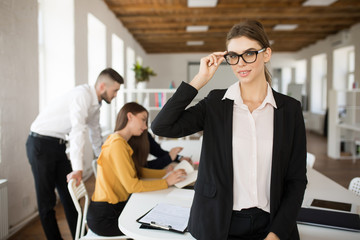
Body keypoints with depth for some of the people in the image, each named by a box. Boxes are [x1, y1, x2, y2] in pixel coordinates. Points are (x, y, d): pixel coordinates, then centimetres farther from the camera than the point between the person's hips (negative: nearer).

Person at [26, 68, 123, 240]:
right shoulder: (83, 94, -22)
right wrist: (78, 168, -38)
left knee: (70, 195, 10)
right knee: (46, 200, 1)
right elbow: (78, 130, -33)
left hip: (58, 145, 9)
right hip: (41, 143, -9)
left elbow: (95, 132, 20)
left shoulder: (95, 103, 8)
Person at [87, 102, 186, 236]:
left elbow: (137, 171, 11)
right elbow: (132, 186, -23)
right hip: (104, 218, -8)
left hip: (114, 208, 8)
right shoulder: (117, 144, -21)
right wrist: (167, 182, -17)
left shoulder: (122, 142, 9)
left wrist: (166, 173, 2)